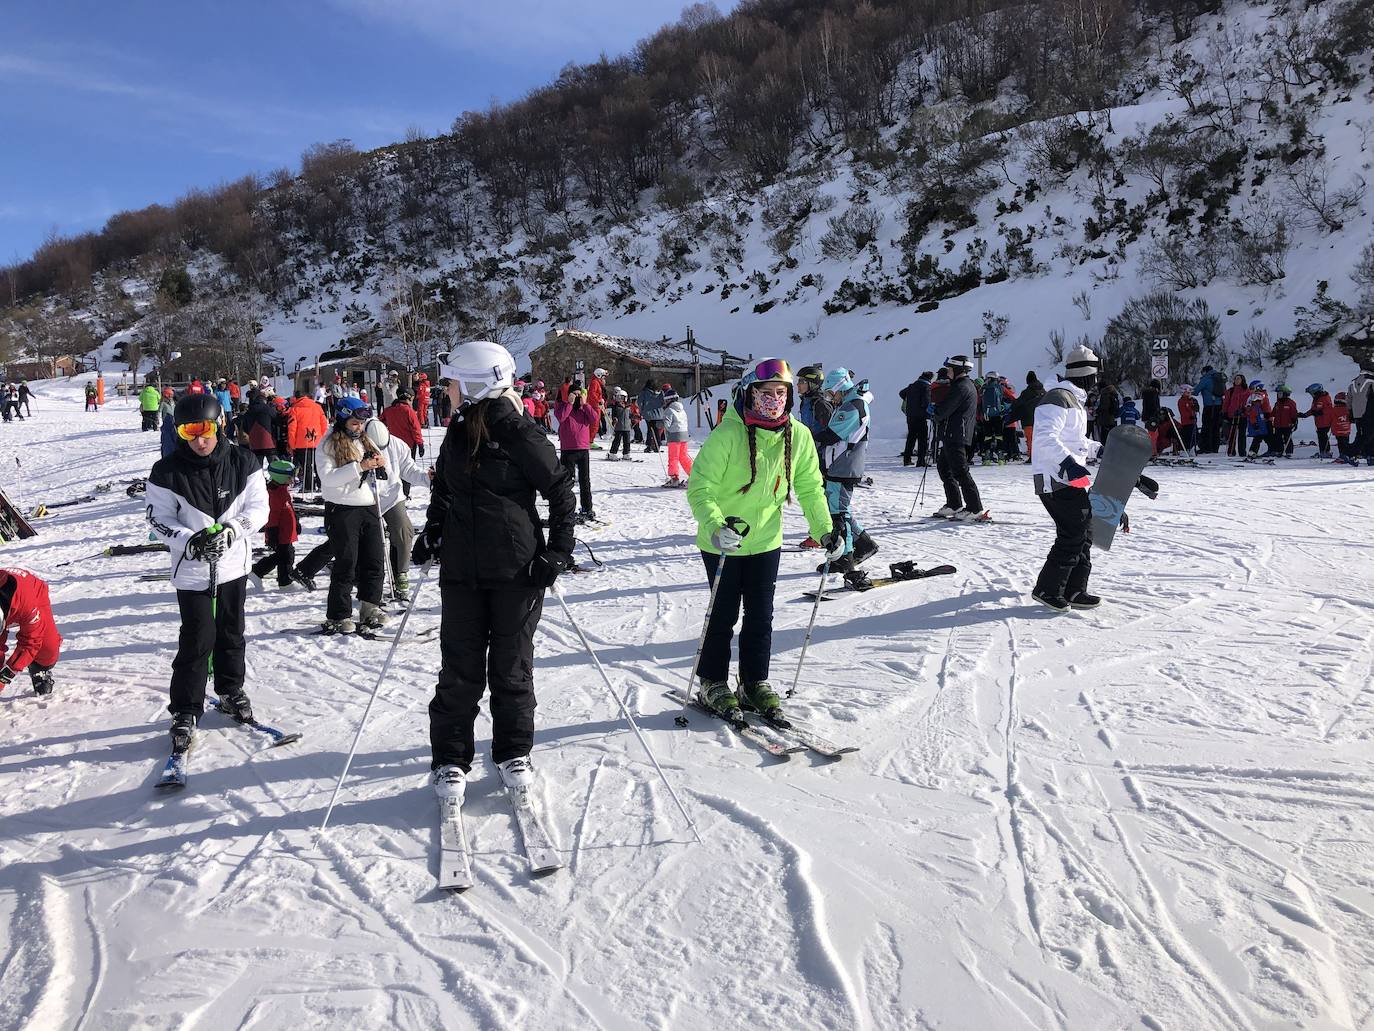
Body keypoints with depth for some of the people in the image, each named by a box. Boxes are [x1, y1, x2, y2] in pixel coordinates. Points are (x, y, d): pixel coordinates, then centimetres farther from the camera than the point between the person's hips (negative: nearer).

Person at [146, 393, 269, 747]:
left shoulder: (242, 464, -6)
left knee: (232, 633, 17)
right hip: (192, 570, -3)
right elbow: (159, 520, -7)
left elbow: (259, 507, -4)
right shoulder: (167, 472, -11)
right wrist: (192, 541, -23)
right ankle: (186, 710, 11)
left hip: (234, 564, 3)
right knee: (197, 640, -4)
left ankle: (231, 692, 36)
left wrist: (231, 529, -21)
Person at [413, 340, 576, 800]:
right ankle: (450, 759, 20)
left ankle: (514, 753, 25)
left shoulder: (521, 434, -11)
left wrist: (558, 550, -9)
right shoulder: (458, 432, 8)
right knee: (460, 670, 7)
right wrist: (430, 533, 8)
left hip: (516, 572, -4)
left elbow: (561, 490, -6)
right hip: (461, 572, 5)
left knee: (511, 667, 8)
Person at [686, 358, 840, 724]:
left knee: (761, 616, 11)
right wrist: (716, 526, -35)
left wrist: (825, 530, -2)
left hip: (766, 540, 4)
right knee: (724, 615, 6)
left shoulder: (798, 436, -6)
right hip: (722, 542, -4)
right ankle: (712, 684, 23)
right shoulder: (728, 433, -20)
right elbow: (700, 487, -20)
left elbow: (810, 487, 6)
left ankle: (755, 684, 27)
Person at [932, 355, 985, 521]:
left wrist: (937, 418, 4)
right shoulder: (969, 386, 19)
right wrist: (940, 416, 8)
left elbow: (943, 409, -18)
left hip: (955, 436, -11)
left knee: (960, 471, -10)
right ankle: (954, 505, 21)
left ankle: (975, 508, -9)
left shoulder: (961, 387, -16)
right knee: (943, 467, 17)